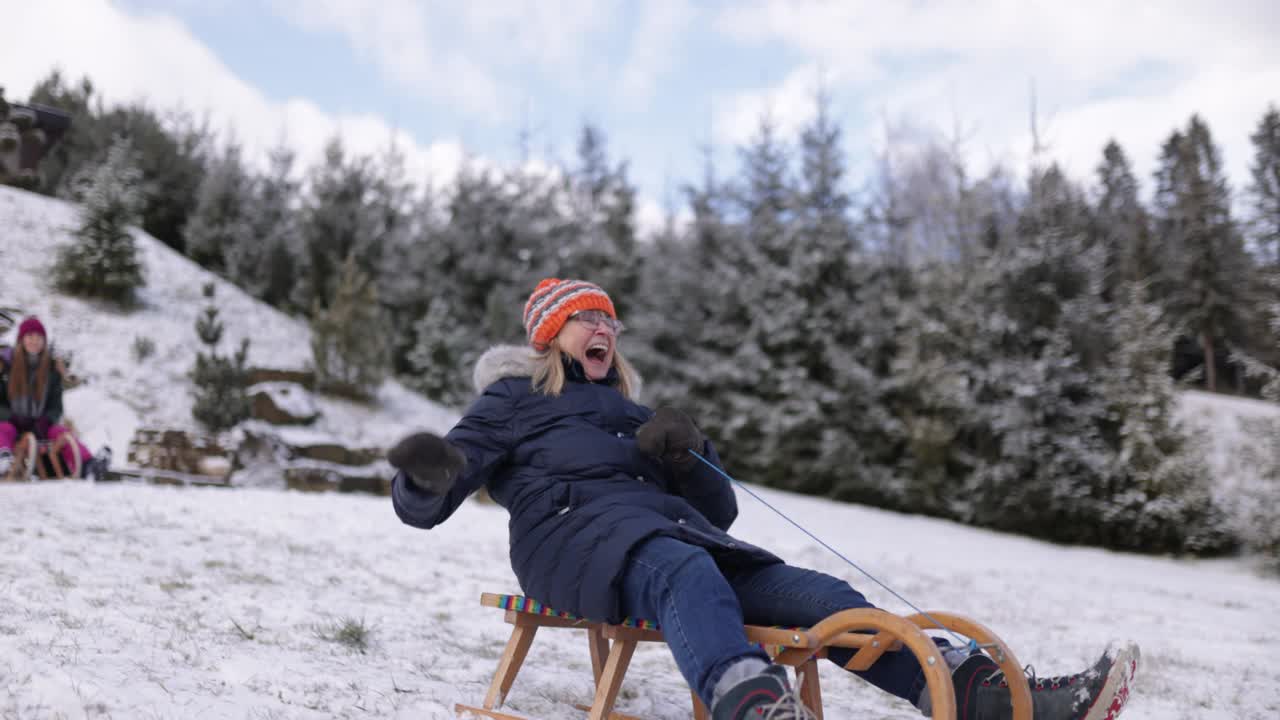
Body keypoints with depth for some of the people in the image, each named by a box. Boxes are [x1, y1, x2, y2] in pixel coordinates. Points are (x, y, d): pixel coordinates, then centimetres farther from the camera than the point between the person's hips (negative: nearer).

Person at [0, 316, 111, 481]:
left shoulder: (52, 368, 6)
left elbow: (56, 405, 9)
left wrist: (46, 421, -12)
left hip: (39, 425, 1)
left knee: (60, 431, -29)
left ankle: (88, 465, -54)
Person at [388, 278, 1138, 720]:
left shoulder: (632, 412, 33)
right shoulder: (513, 400, 19)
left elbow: (719, 508, 26)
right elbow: (425, 503, 6)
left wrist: (683, 456, 4)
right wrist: (426, 475, -20)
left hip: (676, 529, 6)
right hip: (578, 530, -5)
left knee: (816, 595, -16)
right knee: (689, 576, -40)